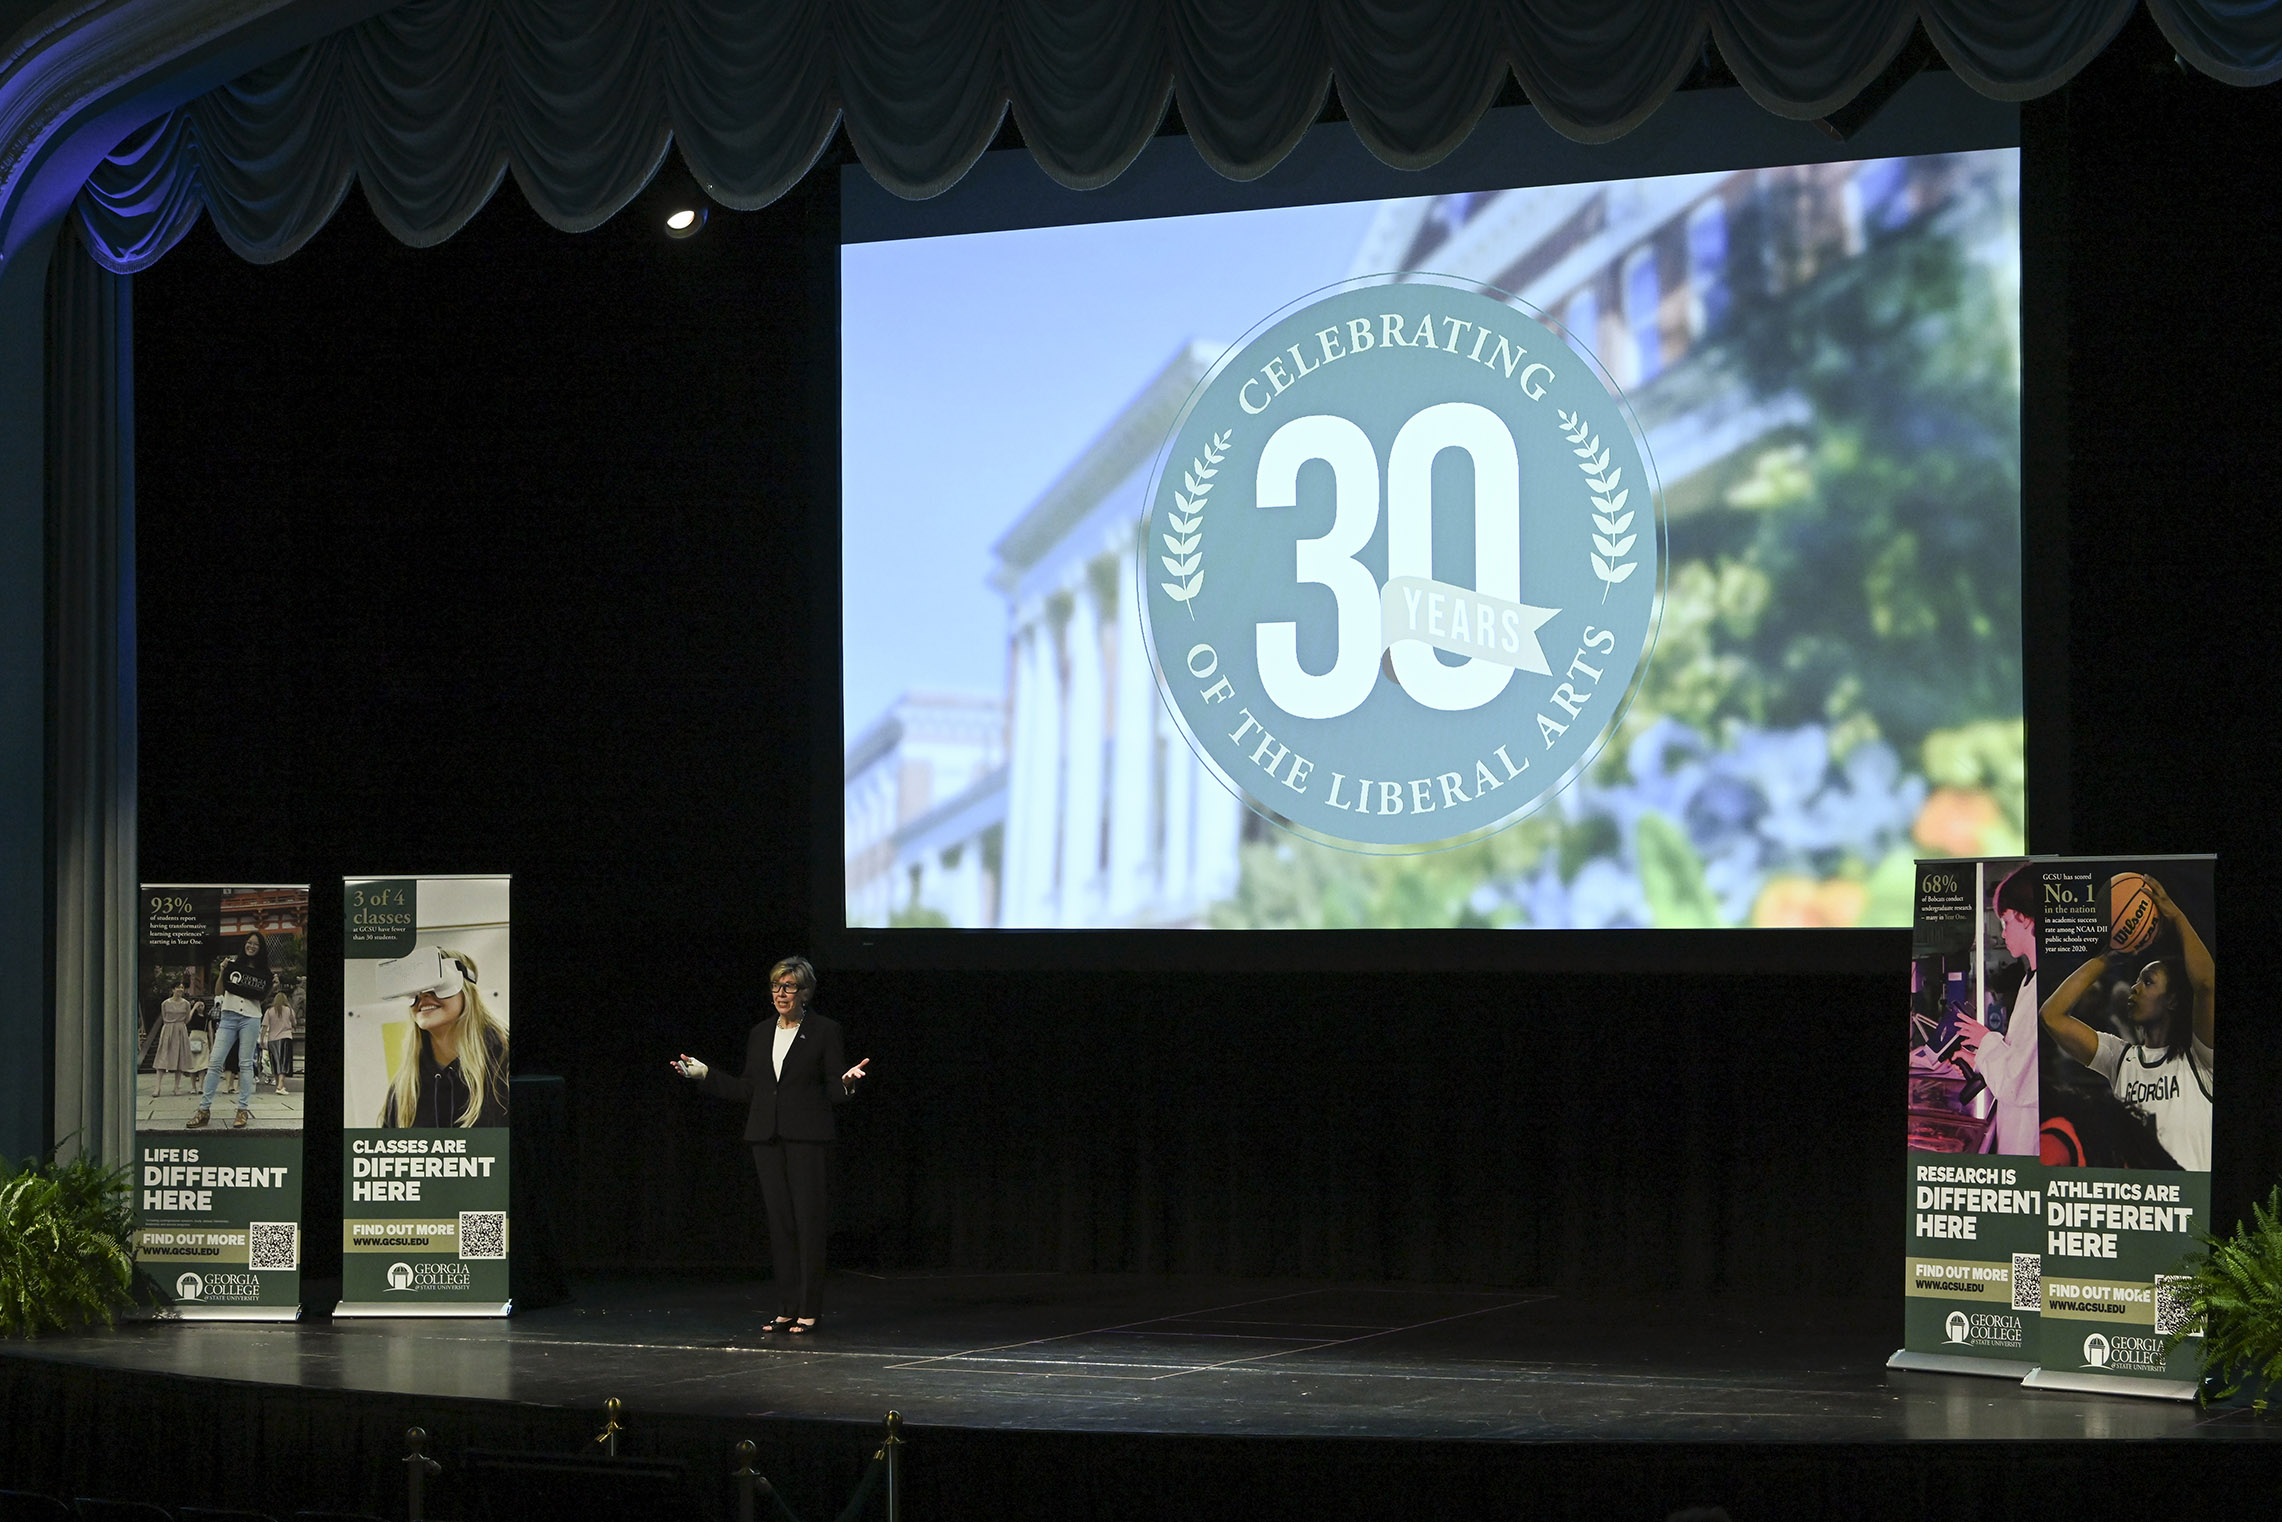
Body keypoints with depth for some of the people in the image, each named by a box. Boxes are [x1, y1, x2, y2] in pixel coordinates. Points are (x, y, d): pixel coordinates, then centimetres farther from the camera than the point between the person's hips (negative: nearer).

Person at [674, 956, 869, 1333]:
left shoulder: (824, 1031, 0)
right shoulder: (760, 1034, 14)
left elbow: (834, 1091, -2)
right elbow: (747, 1089, 15)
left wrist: (846, 1082, -24)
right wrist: (703, 1074, 13)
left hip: (806, 1137, -5)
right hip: (767, 1138, 5)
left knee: (808, 1221, -7)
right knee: (779, 1221, 4)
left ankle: (809, 1310, -3)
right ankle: (787, 1309, 9)